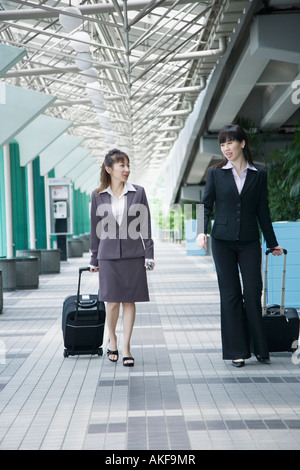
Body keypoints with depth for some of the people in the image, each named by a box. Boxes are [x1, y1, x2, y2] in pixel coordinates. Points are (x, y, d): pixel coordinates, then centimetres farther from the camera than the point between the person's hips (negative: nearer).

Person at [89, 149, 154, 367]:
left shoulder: (138, 192, 2)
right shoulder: (98, 196, 3)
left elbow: (145, 226, 4)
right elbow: (95, 229, 8)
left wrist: (149, 255, -1)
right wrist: (94, 259, 10)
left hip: (133, 255, 0)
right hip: (108, 255, 0)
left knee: (129, 301, 2)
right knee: (112, 301, 2)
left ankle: (126, 347, 10)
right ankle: (112, 340, 25)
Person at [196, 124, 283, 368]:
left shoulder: (259, 175, 5)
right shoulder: (216, 172, 4)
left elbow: (263, 211, 10)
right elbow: (207, 205, 4)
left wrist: (273, 243, 12)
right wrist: (202, 231, -12)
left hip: (250, 242, 0)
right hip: (223, 240, 0)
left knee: (253, 293, -3)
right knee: (230, 295, 2)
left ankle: (259, 347, 11)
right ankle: (237, 351, 9)